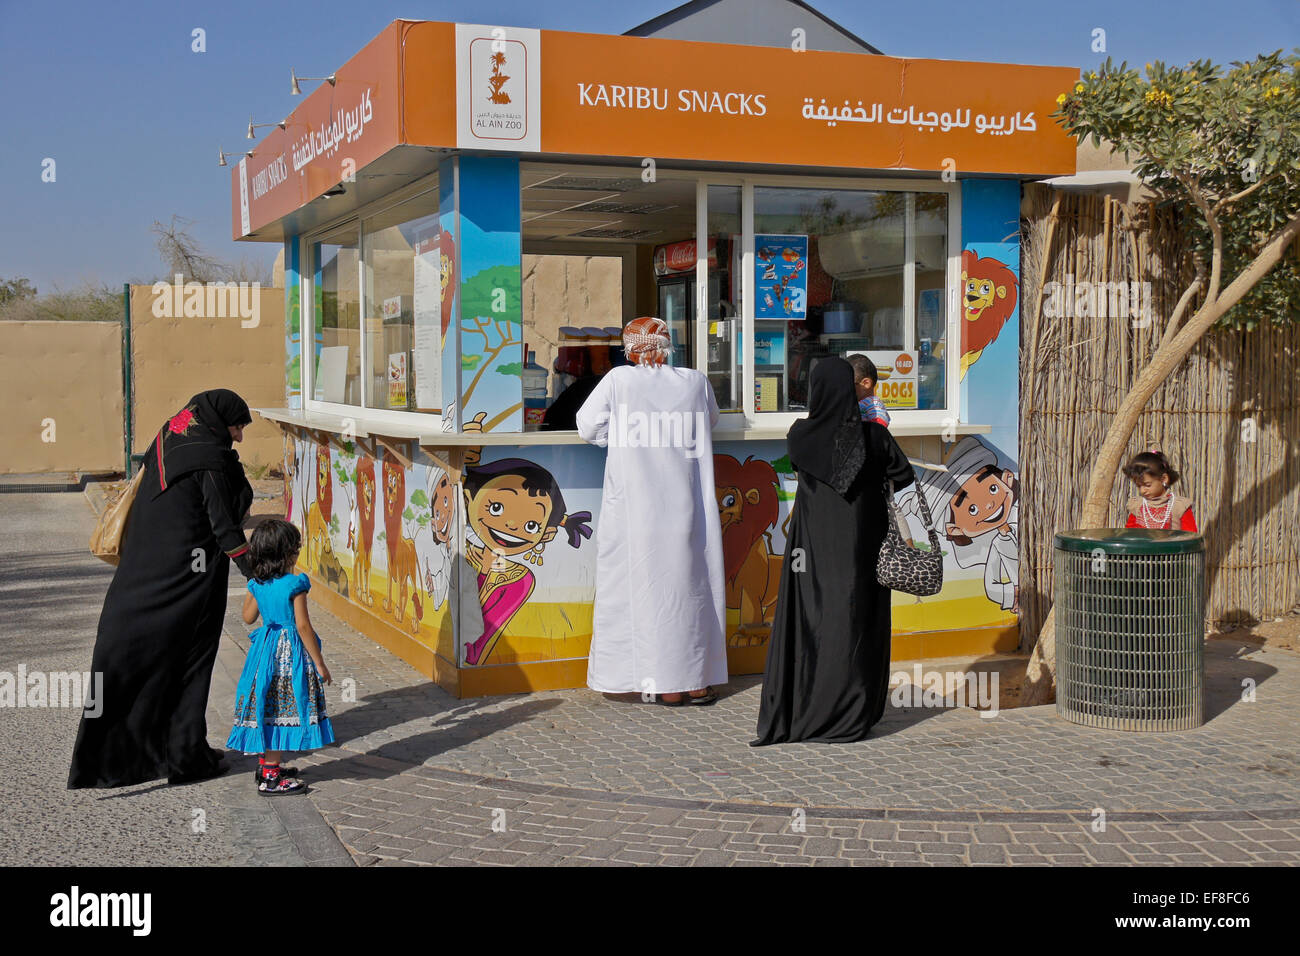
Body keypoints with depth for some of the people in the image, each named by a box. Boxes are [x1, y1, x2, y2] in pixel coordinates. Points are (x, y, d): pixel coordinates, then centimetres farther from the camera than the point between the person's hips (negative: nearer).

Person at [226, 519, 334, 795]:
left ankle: (265, 764, 27)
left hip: (265, 648, 7)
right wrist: (319, 663, -10)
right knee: (282, 710, -2)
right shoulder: (295, 584, -16)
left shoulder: (257, 584, 2)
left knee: (266, 707, 16)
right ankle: (270, 777, 0)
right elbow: (303, 625, -16)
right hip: (291, 653, -7)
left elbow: (248, 617, 14)